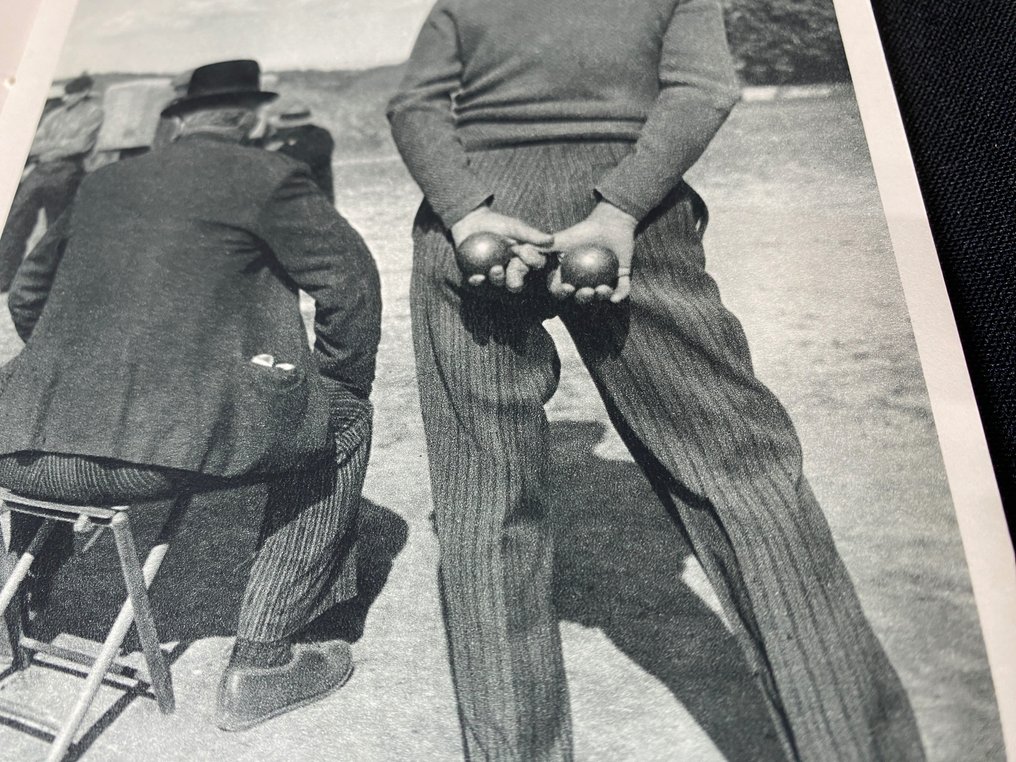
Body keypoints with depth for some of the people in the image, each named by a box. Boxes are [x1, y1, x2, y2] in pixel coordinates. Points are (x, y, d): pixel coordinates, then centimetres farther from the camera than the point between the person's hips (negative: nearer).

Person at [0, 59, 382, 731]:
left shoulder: (102, 184, 22)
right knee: (341, 422, 13)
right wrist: (345, 387, 15)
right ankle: (260, 664, 9)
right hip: (164, 451, -6)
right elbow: (350, 279, 1)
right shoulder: (267, 176, 5)